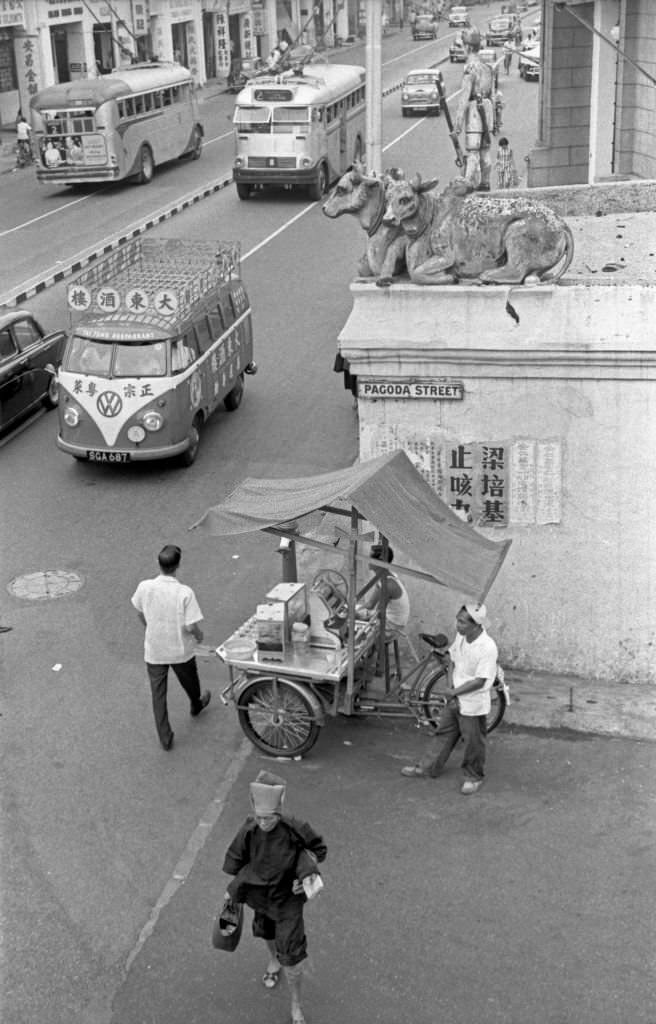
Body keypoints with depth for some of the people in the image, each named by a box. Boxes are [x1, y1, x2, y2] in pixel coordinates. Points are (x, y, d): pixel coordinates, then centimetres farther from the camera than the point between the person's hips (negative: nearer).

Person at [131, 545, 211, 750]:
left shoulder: (145, 587, -17)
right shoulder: (185, 593, -27)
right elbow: (191, 627, -24)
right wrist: (199, 636, 0)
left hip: (154, 651, 1)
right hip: (180, 650, -1)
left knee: (158, 694, 15)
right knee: (189, 681, 29)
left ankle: (165, 738, 21)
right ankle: (196, 705, 58)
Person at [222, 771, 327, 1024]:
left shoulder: (295, 830, -33)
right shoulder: (249, 831, -28)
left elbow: (318, 849, -11)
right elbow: (236, 860, -9)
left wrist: (308, 875, -23)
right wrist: (234, 889, 1)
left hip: (288, 899, -3)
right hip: (261, 895, 3)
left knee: (291, 955, -1)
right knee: (266, 932, 31)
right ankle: (274, 961, 65)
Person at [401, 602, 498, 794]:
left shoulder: (487, 647, -27)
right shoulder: (461, 636, -5)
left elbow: (479, 681, -25)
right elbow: (451, 659, 10)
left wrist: (454, 692, -16)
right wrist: (451, 684, -3)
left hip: (473, 705, -7)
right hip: (455, 699, 7)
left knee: (472, 742, 10)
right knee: (444, 734, 20)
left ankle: (474, 777, 30)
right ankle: (426, 767, 33)